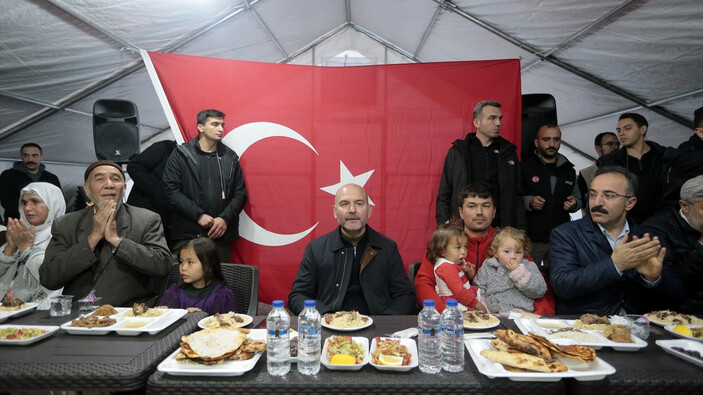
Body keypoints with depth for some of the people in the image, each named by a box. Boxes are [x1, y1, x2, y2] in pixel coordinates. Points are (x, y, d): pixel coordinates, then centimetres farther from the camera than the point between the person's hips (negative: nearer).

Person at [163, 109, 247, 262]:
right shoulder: (181, 155, 6)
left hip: (221, 235, 2)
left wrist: (225, 218, -5)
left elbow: (240, 193, 10)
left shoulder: (230, 158, 13)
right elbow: (171, 190, -2)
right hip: (187, 234, -2)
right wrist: (198, 215, -12)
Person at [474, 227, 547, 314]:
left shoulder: (529, 267, 10)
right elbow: (479, 288, 19)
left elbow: (540, 291, -2)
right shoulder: (487, 267, 15)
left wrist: (519, 272, -8)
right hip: (492, 313, 2)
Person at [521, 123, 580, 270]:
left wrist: (573, 204, 4)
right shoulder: (525, 167, -1)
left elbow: (578, 201, 26)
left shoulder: (568, 170, 16)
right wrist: (528, 202, -21)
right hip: (531, 240, -4)